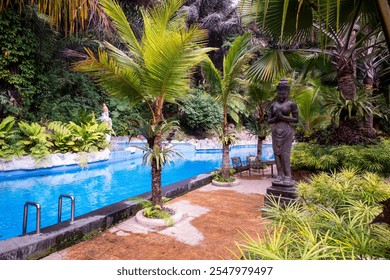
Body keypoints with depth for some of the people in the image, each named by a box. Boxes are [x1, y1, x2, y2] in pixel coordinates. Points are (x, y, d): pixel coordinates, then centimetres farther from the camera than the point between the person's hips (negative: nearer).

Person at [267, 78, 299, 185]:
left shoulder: (292, 104, 0)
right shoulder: (273, 105, 12)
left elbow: (296, 119, -5)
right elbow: (269, 120, 10)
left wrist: (282, 117, -14)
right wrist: (276, 117, -10)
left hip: (286, 131, -4)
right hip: (276, 131, 5)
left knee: (285, 154, -9)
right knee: (277, 153, 1)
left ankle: (288, 177, -3)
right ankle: (280, 176, 5)